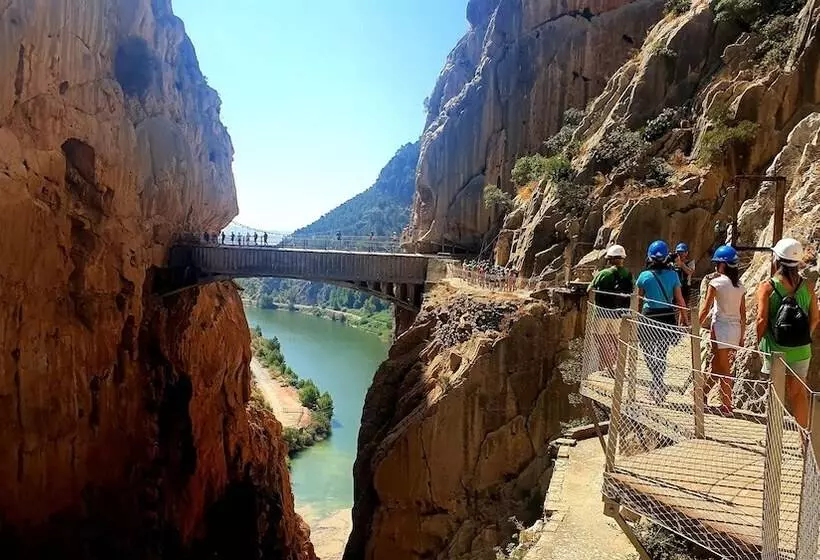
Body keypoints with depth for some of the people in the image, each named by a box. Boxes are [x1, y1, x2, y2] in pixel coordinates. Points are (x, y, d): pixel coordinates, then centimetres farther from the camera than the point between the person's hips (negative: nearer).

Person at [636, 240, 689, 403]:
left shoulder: (644, 276, -6)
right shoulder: (673, 275, -3)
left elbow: (638, 300, 1)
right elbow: (680, 300, -1)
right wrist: (685, 319, 10)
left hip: (649, 317, -2)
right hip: (668, 318, 2)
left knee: (648, 351, 13)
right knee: (661, 353, 15)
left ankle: (657, 382, -4)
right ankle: (657, 386, 18)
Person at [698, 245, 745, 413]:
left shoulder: (716, 282, -10)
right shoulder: (740, 286, 8)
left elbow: (705, 309, -12)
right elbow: (743, 314, 11)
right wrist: (741, 336, 17)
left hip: (721, 327, -6)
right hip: (736, 329, 6)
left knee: (723, 370, 2)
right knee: (717, 366, 16)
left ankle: (727, 405, 8)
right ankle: (703, 394, 25)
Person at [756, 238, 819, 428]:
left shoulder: (767, 286, -13)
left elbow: (762, 319, -16)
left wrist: (759, 342, -1)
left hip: (775, 349, -3)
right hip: (801, 350, 3)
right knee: (799, 391, 17)